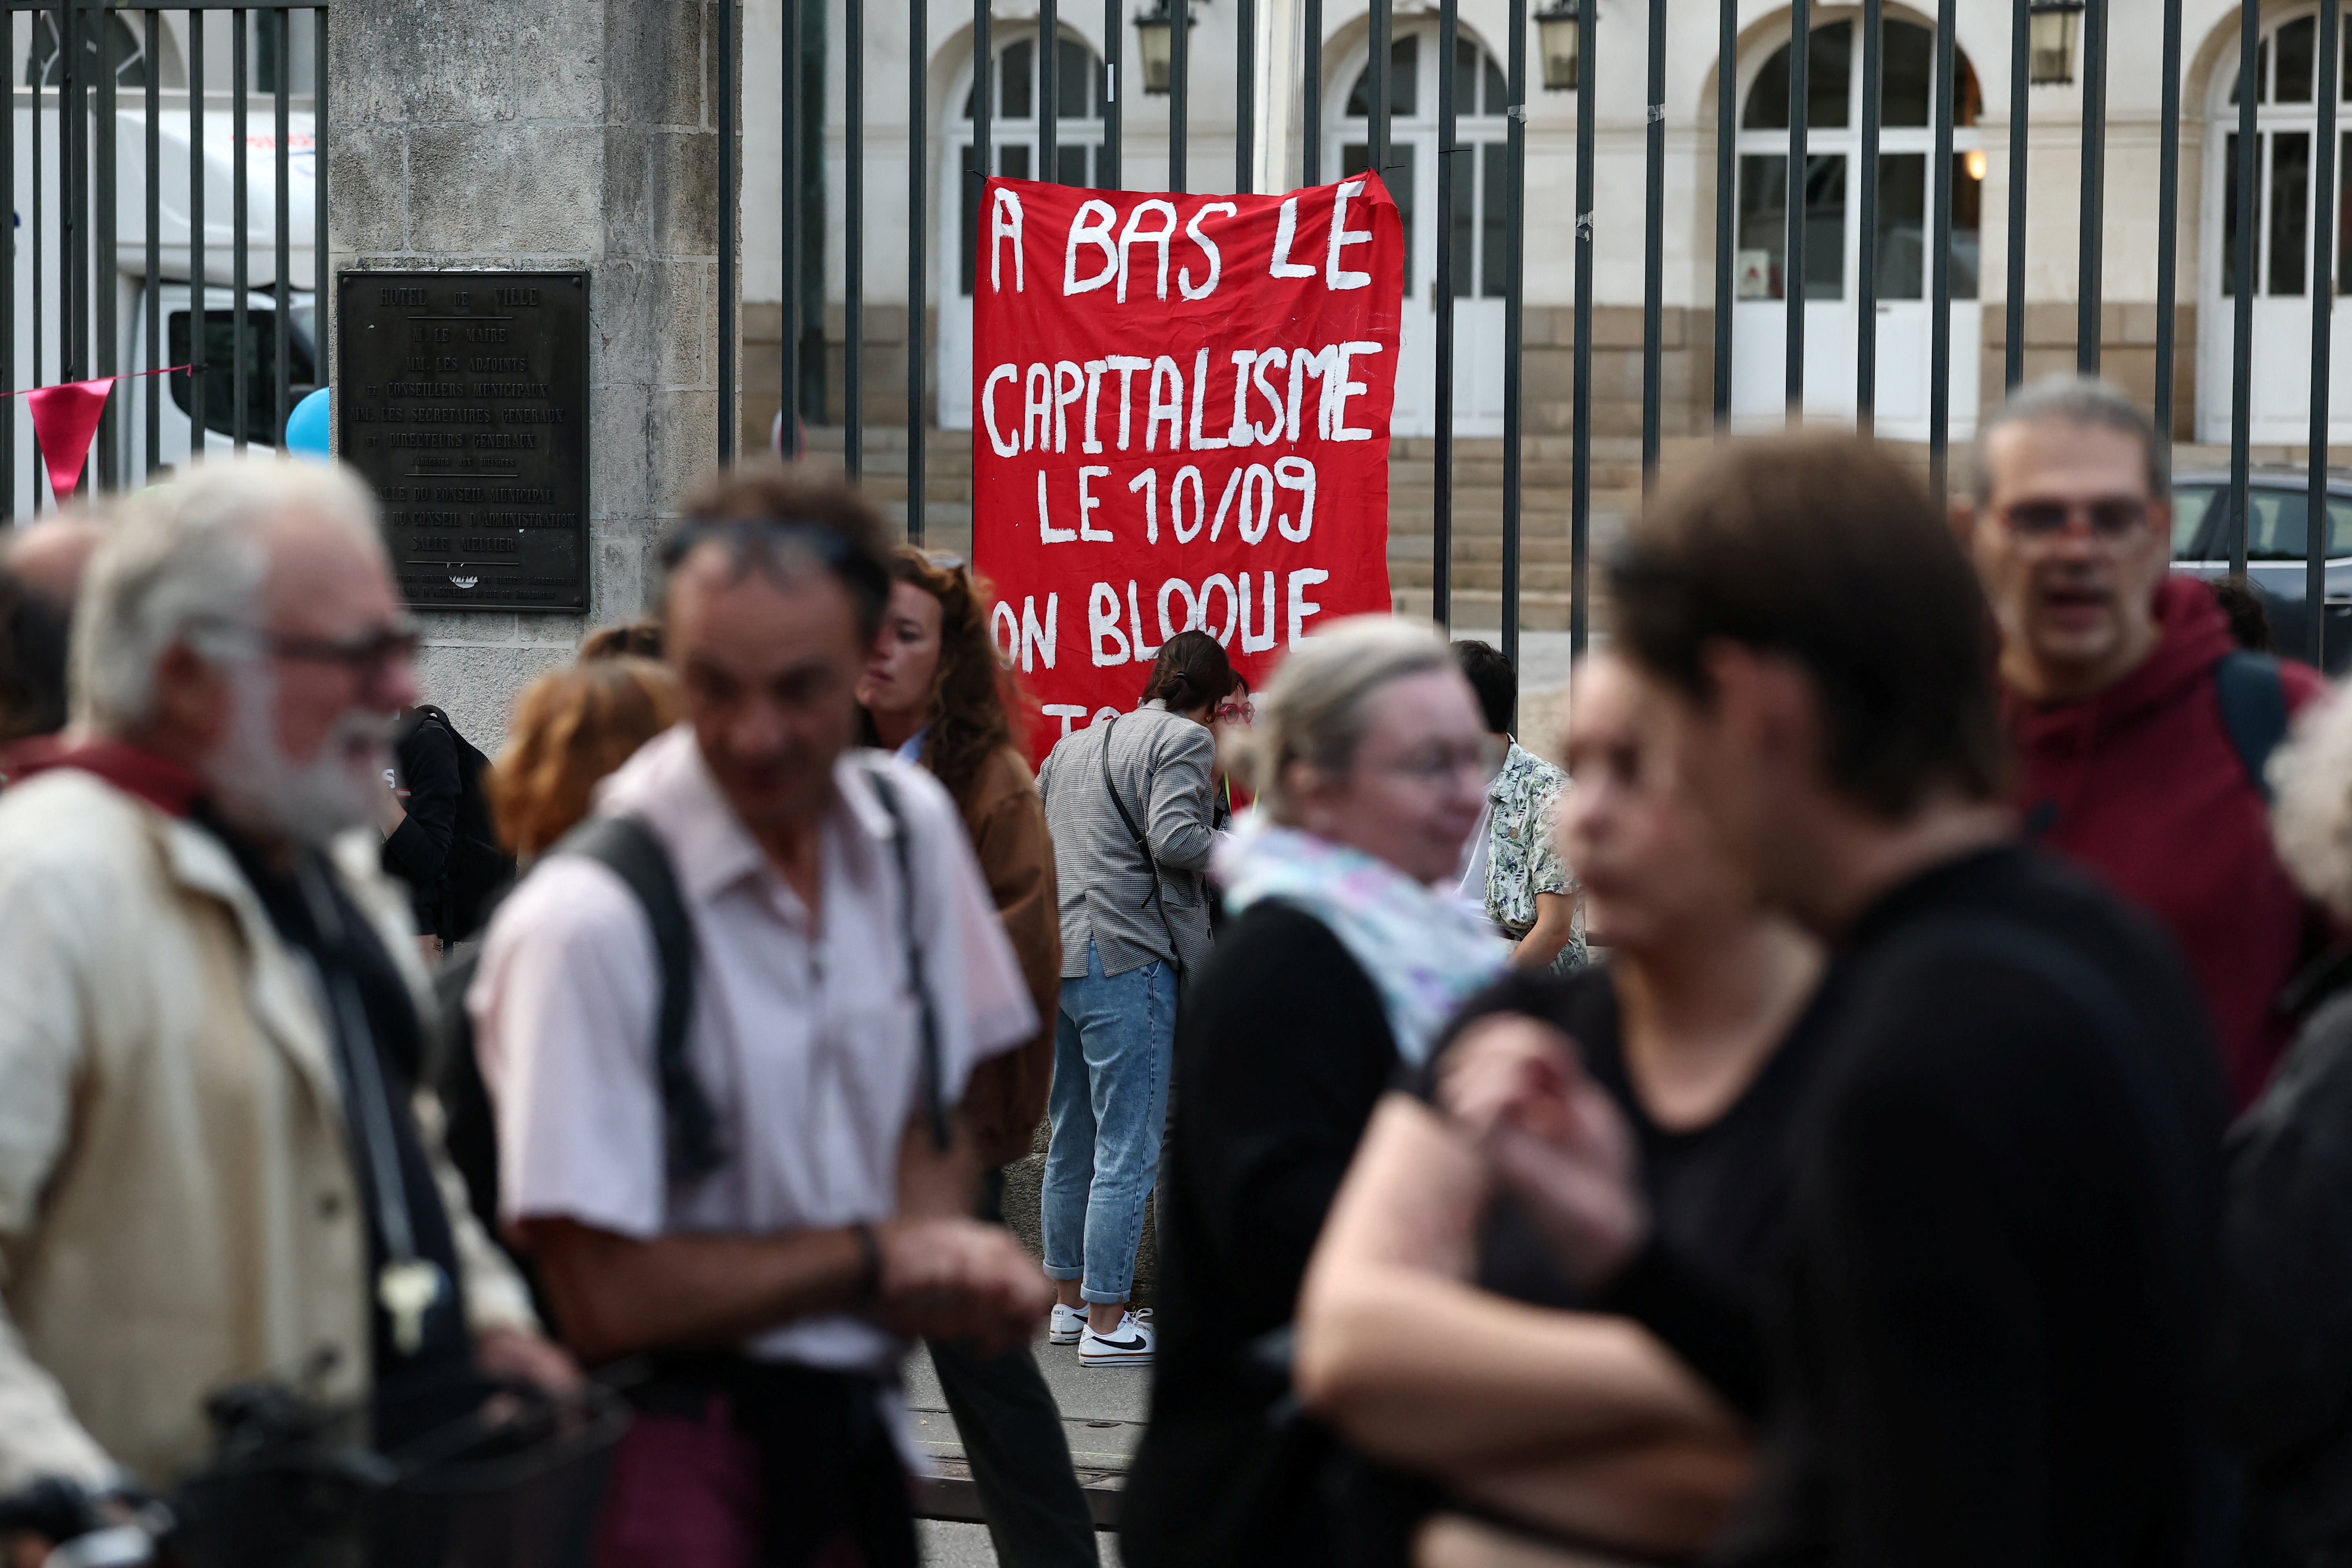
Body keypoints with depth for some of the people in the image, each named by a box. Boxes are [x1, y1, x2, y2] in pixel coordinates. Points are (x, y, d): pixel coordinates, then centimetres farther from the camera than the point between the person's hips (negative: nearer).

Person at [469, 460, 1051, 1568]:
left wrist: (944, 1258, -6)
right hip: (674, 1450, -6)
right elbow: (605, 1298, -19)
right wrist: (876, 1259, -8)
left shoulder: (913, 828, 3)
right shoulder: (588, 919, -20)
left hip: (856, 1431, 6)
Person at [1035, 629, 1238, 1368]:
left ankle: (1068, 1302, 25)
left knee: (1071, 1142, 17)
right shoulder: (1185, 740, -6)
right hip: (1127, 960, -8)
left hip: (1057, 958, 8)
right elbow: (1174, 839, -19)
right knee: (1128, 1150, -4)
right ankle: (1105, 1325, -4)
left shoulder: (1073, 745, 18)